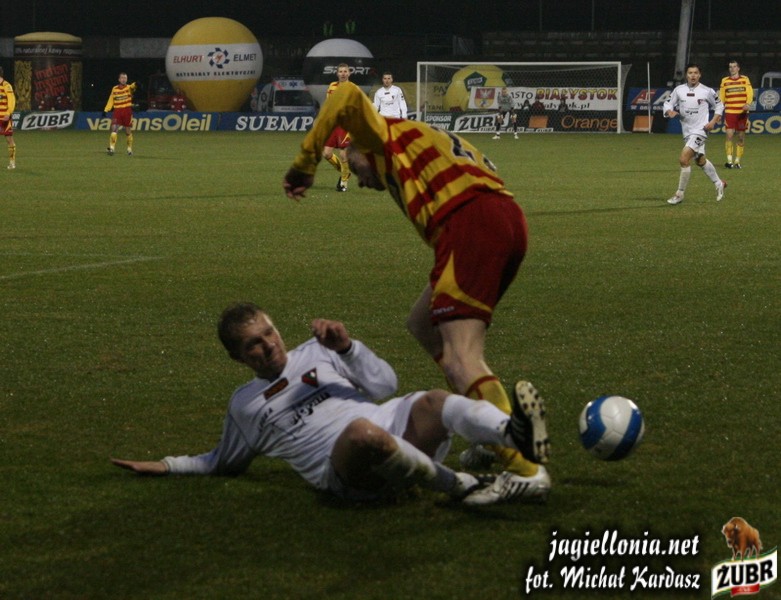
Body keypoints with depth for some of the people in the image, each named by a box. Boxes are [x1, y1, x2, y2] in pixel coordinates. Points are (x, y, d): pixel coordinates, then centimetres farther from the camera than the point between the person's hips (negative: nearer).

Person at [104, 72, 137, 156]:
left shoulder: (129, 87, 0)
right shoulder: (114, 89, 8)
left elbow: (132, 87, -25)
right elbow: (111, 101, 13)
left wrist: (135, 85, -49)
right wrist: (106, 110, 5)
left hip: (127, 112, -1)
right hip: (117, 111, 1)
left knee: (128, 131, 5)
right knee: (114, 129, -14)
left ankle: (129, 149, 21)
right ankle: (111, 148, -15)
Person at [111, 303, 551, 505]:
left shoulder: (317, 353, 26)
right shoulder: (245, 406, 25)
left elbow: (384, 384, 18)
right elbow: (225, 462, 39)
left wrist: (346, 347, 4)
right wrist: (168, 466, 32)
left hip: (394, 427, 3)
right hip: (345, 470, -3)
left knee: (434, 403, -31)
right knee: (362, 432, -41)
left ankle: (513, 432, -59)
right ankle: (464, 486, -38)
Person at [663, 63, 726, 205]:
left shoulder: (707, 91, -8)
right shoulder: (679, 90, -1)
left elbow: (719, 106, 6)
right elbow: (667, 104, 4)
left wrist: (713, 121, -7)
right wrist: (670, 111, -19)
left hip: (700, 130, -6)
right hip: (687, 132, 6)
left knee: (684, 159, -19)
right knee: (700, 161, 21)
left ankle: (680, 194, -8)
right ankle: (719, 184, 42)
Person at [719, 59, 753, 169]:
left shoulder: (745, 80, 7)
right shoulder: (725, 81, 9)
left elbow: (750, 93, -3)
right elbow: (721, 98, 11)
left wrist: (748, 103, -23)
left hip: (742, 112, 1)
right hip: (729, 112, -1)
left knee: (741, 137, 4)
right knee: (729, 135, -14)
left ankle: (737, 161, 13)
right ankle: (729, 161, -14)